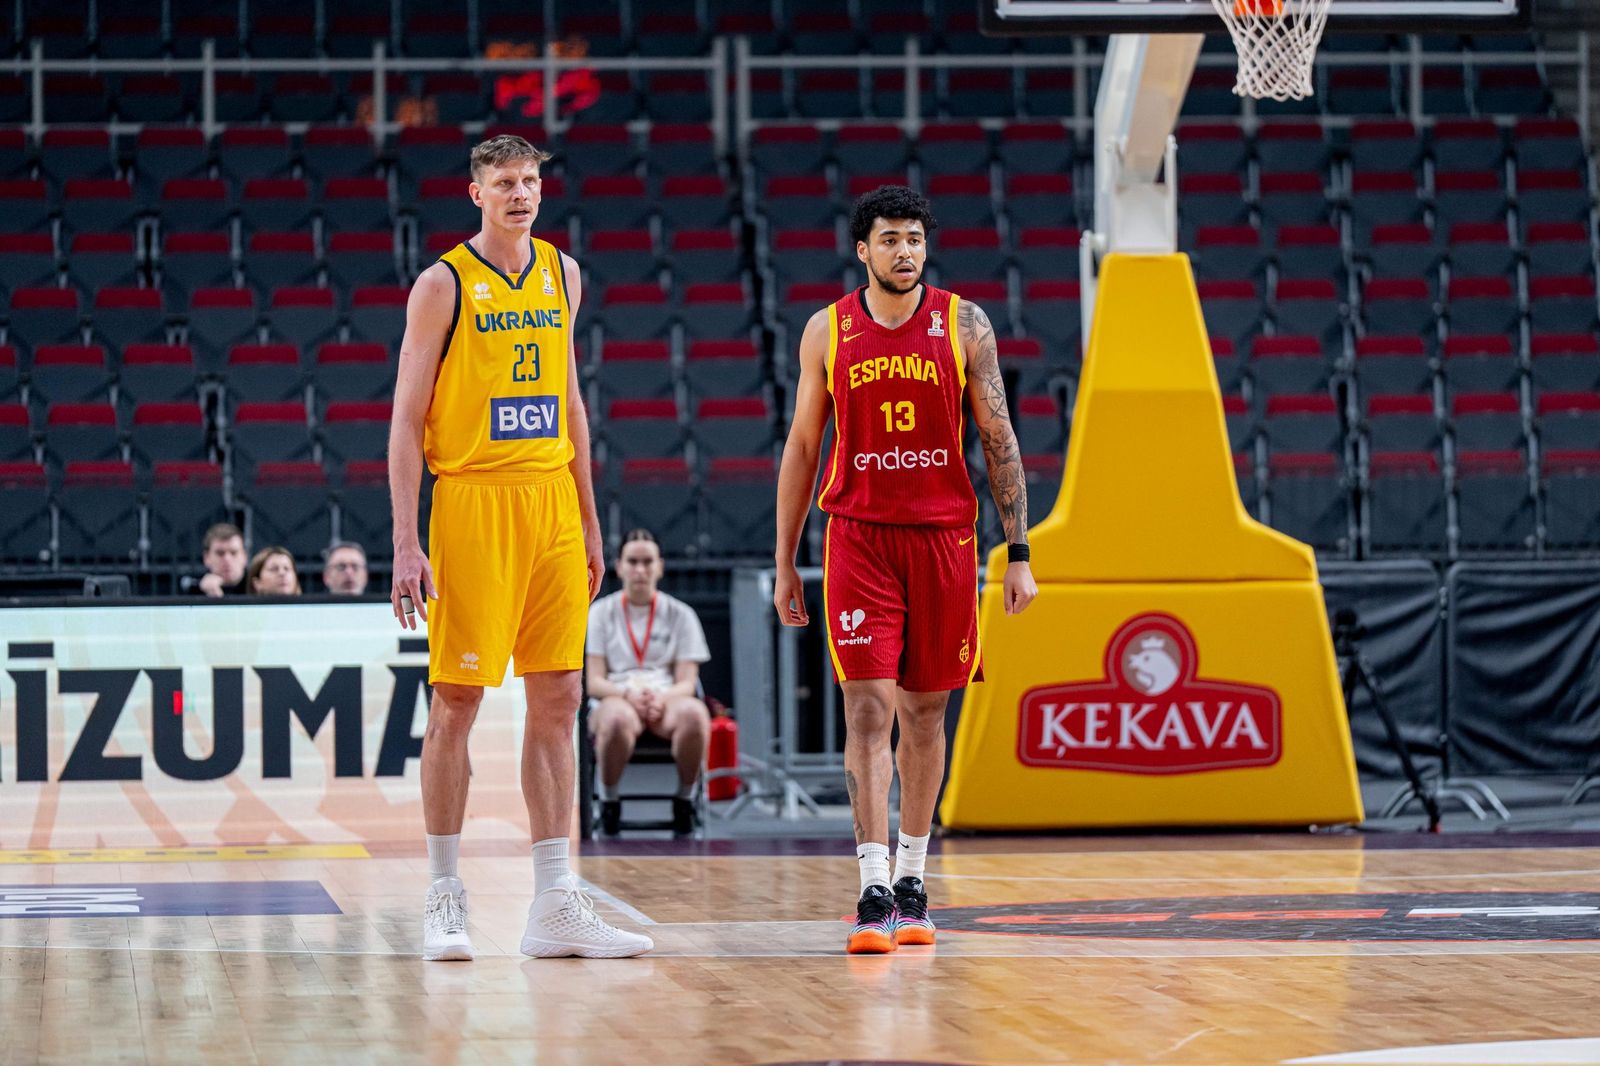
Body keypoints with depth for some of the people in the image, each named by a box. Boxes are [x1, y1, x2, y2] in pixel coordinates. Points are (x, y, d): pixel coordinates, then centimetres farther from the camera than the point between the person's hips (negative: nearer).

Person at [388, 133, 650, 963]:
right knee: (456, 700, -3)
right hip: (473, 498, -6)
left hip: (551, 499, 6)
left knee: (557, 699, 3)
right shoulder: (444, 284, -5)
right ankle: (444, 896, 6)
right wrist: (406, 544, -14)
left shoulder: (561, 273, 12)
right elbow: (407, 418, -7)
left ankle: (554, 905, 5)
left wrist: (588, 521, 16)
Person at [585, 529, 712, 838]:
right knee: (617, 718, -42)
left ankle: (685, 799, -15)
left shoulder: (680, 614, 13)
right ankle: (608, 800, -18)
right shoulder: (601, 612, 12)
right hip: (616, 699, -1)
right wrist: (628, 693, -17)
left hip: (667, 700, 1)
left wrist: (662, 698, -18)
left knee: (694, 713, -38)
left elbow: (687, 682, 5)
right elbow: (594, 682, 4)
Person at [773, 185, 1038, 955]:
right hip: (858, 536, -1)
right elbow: (801, 449, 10)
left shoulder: (964, 326, 2)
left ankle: (911, 884, 21)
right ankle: (873, 892, -16)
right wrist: (784, 563, 8)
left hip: (943, 537, 1)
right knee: (868, 709, -11)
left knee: (925, 713, 9)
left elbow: (999, 442, 3)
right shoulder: (827, 332, 3)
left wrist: (1019, 554, -3)